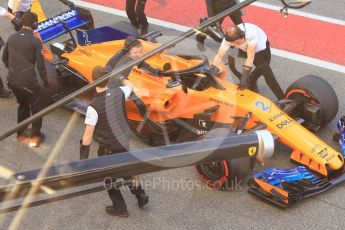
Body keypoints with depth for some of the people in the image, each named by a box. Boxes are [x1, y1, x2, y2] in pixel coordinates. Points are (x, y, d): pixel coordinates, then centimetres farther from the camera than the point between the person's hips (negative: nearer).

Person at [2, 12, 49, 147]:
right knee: (37, 106, 17)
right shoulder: (35, 41, -12)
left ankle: (20, 133, 37)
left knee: (23, 104, 28)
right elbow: (40, 64, -11)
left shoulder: (11, 38, 4)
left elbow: (4, 58, 16)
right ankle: (35, 136, 18)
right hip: (28, 81, -6)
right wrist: (45, 81, 4)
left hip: (12, 80, 6)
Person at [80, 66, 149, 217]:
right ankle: (140, 194, 40)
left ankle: (120, 208, 32)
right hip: (123, 141, 5)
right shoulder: (118, 93, -13)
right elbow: (130, 87, 13)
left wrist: (83, 158, -14)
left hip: (108, 148, -5)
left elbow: (88, 136, -24)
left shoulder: (94, 106, -28)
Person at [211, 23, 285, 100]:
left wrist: (244, 78, -45)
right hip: (247, 49, 1)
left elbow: (250, 58, -43)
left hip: (262, 45, -1)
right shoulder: (228, 38, -33)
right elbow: (219, 56, -30)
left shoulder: (251, 34, -44)